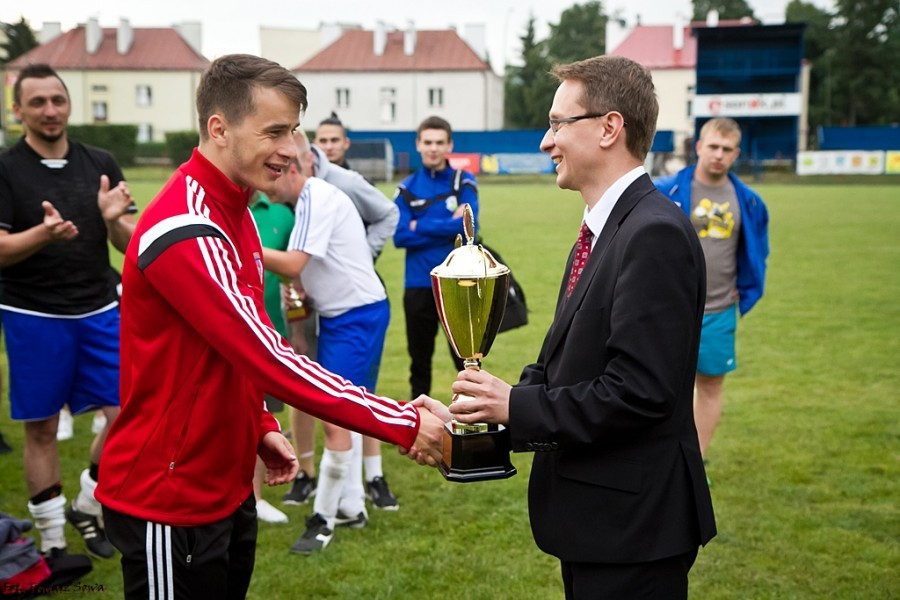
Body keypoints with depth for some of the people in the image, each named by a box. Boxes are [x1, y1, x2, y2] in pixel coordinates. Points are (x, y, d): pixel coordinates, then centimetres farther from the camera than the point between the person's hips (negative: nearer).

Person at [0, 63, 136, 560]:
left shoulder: (100, 164, 5)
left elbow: (128, 245, 4)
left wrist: (114, 218, -18)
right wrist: (45, 233, -29)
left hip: (100, 312, 3)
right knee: (41, 428, 5)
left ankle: (87, 507, 23)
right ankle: (52, 540, 18)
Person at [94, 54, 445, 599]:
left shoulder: (235, 213, 8)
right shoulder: (185, 233, -24)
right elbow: (269, 360, -29)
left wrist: (260, 427, 5)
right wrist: (405, 425, -28)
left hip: (227, 485, 9)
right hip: (170, 499, -9)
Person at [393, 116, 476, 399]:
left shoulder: (464, 182, 0)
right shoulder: (407, 188, 4)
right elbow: (400, 236, -7)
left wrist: (420, 227, -10)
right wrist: (447, 228, -12)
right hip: (418, 284, 2)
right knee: (419, 355, 13)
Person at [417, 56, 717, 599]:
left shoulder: (655, 233, -21)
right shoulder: (604, 231, 11)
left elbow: (639, 390, -26)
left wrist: (517, 407, -19)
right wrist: (484, 410, -1)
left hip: (631, 524, -9)